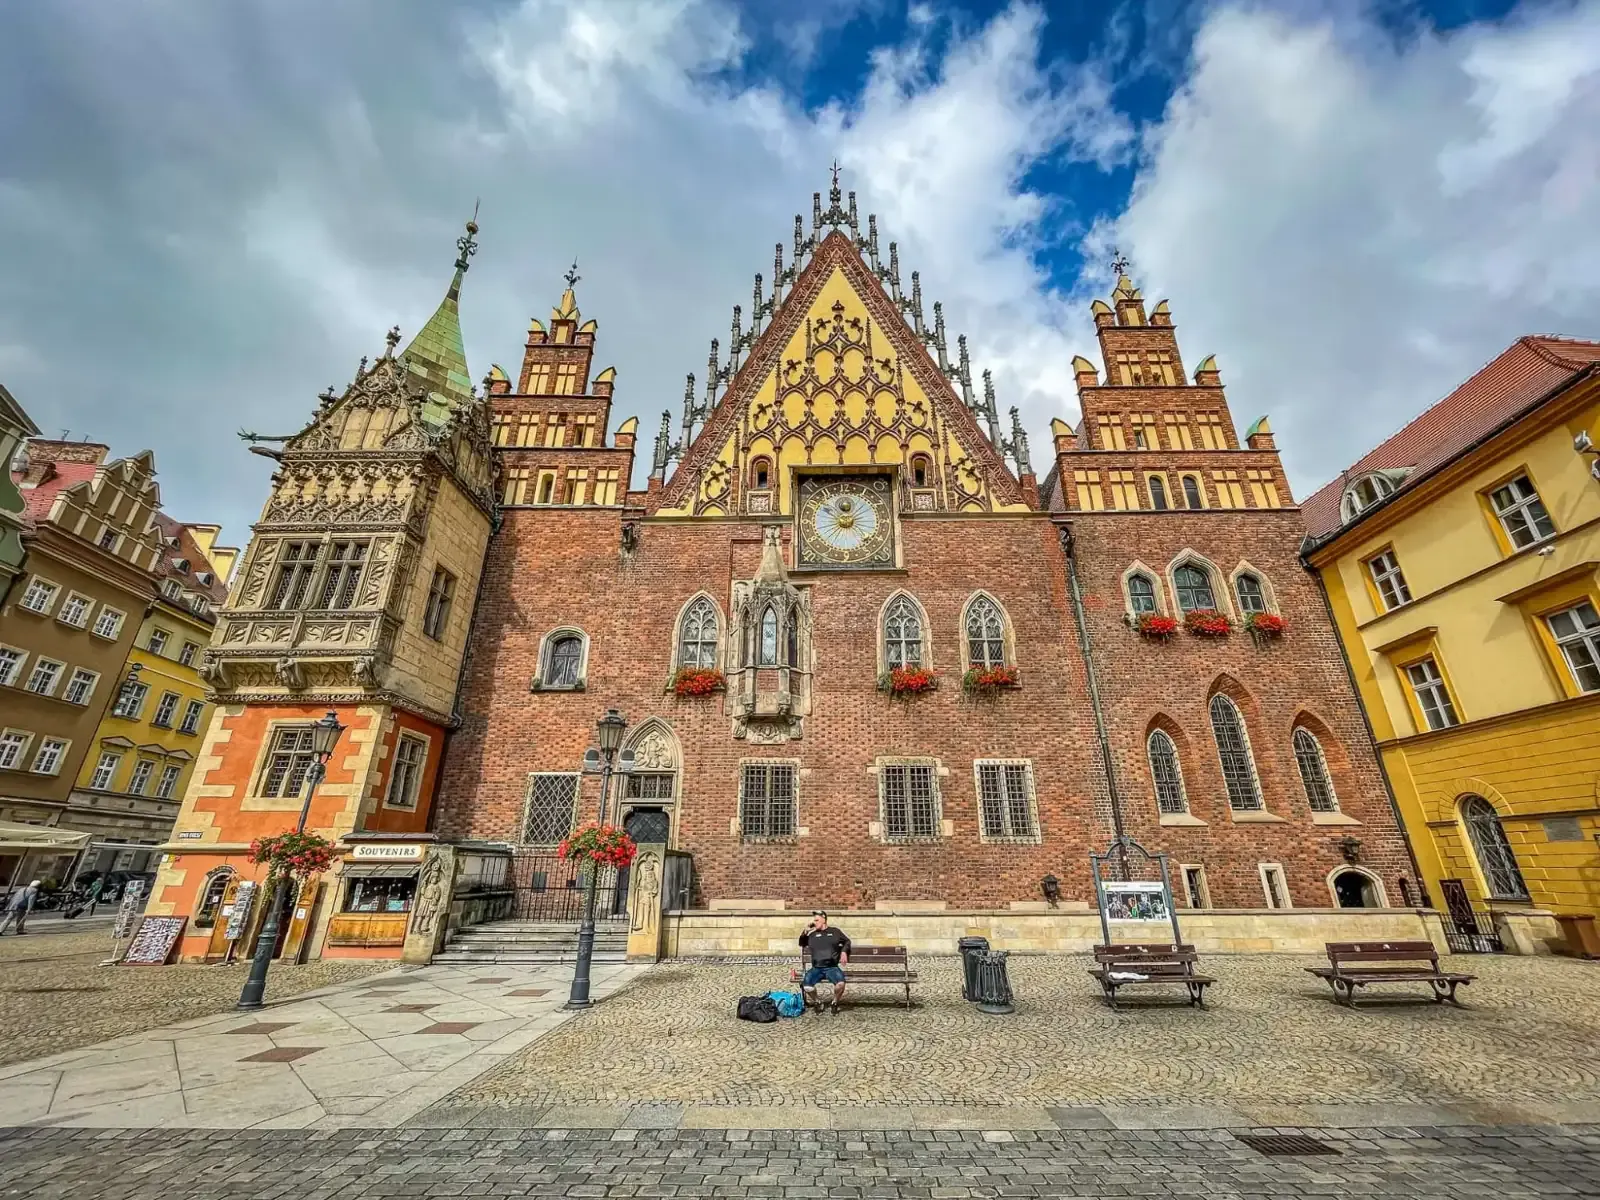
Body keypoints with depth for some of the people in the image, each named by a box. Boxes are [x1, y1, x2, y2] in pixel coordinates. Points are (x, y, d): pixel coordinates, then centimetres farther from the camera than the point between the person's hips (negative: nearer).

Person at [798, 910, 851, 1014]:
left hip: (832, 967, -2)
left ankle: (834, 1002, -1)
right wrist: (805, 931, 10)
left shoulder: (835, 931, 14)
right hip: (816, 968, 2)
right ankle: (817, 1002, 4)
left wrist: (844, 952, 1)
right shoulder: (812, 934, 19)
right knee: (806, 985, -27)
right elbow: (801, 943, 25)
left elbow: (847, 941, 20)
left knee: (841, 983, -32)